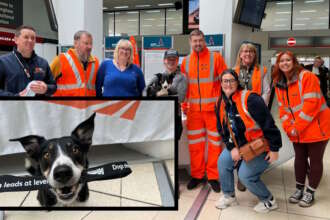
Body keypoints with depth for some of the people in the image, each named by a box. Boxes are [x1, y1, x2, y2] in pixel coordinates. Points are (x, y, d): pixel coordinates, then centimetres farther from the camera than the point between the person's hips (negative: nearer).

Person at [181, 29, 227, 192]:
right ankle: (197, 175, 22)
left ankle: (213, 176, 17)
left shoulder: (215, 57, 0)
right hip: (193, 109, 3)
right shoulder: (186, 61, 9)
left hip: (212, 108, -2)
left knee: (214, 142, 4)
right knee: (194, 143, 8)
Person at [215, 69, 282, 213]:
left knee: (245, 175, -15)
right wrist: (232, 148, -7)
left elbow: (268, 123, -23)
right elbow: (223, 130, 6)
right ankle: (229, 196, 16)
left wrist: (274, 148, -20)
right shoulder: (221, 104, 1)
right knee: (223, 161, -7)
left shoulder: (249, 99, -24)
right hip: (239, 144, 7)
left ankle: (269, 201, 13)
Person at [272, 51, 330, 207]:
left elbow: (311, 104, -22)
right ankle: (299, 189, 30)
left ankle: (310, 193, 21)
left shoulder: (307, 76, -15)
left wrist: (297, 127, -21)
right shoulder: (279, 83, 5)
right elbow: (283, 108, 6)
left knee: (315, 159, 5)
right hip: (296, 130, 6)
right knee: (300, 158, 14)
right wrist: (289, 128, -7)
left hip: (316, 127, -5)